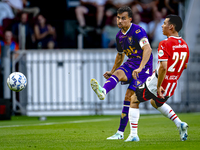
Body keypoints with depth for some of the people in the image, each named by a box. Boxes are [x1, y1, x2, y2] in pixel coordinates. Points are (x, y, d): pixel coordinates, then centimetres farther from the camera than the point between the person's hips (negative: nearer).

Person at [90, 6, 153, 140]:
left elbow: (147, 49, -29)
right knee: (118, 73, -27)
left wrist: (140, 68, -39)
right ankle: (103, 91, -58)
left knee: (129, 96, -14)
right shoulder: (119, 36, 10)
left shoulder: (137, 31, -16)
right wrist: (112, 72, 27)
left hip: (144, 66, -7)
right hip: (131, 64, 7)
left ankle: (121, 132, -12)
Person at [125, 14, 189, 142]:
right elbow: (185, 66, 15)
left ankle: (133, 135, 6)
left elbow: (163, 67, -29)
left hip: (157, 83, -7)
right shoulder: (184, 45, 3)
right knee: (157, 103, 34)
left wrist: (158, 86, -21)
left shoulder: (165, 44, -21)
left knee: (134, 100, 13)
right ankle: (179, 124, 15)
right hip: (172, 85, 7)